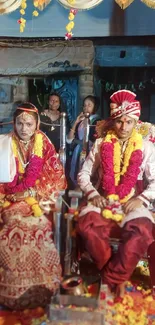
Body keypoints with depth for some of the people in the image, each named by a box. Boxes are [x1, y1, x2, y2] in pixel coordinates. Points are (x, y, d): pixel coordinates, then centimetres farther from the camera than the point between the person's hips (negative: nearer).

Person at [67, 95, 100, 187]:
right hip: (77, 153, 6)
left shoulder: (97, 121, -4)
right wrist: (76, 122, 1)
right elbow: (69, 140, 6)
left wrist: (77, 140, 1)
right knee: (75, 177, 9)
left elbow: (94, 142, -9)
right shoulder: (80, 121, 13)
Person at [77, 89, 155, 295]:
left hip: (132, 203, 0)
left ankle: (112, 279, -12)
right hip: (103, 201, 1)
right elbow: (84, 174, 9)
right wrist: (92, 194, -9)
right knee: (87, 225, -31)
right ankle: (116, 274, -8)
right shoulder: (101, 144, 10)